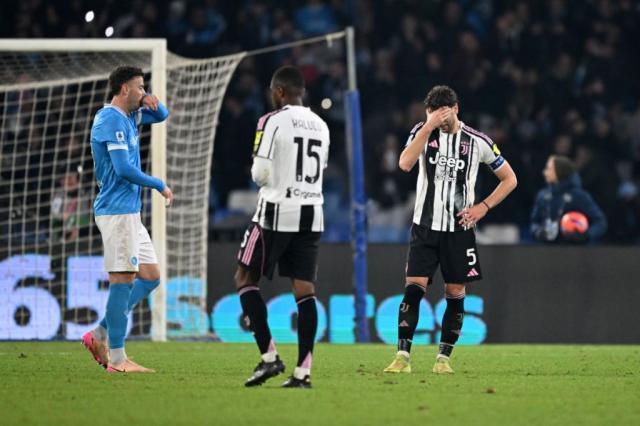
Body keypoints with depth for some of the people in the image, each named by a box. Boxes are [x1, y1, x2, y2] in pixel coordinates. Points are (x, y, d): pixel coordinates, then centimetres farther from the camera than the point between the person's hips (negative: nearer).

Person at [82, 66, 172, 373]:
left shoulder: (128, 116, 15)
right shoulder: (112, 119, -13)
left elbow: (161, 116, 32)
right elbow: (123, 169, -20)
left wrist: (153, 103, 8)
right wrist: (160, 186, -10)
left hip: (129, 213, 10)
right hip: (117, 211, -10)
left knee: (150, 277, 9)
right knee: (123, 280, -9)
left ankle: (100, 335, 11)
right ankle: (117, 359, -8)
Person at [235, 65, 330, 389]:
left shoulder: (272, 122, -9)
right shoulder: (320, 126, 13)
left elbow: (260, 174, -12)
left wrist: (257, 172, 9)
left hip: (277, 212, -6)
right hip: (312, 214, 6)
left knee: (245, 279, 7)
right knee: (304, 290, 3)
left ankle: (269, 357, -4)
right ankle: (303, 371, -3)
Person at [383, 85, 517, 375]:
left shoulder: (477, 142, -1)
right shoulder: (423, 132, 0)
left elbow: (509, 179, 9)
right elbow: (405, 164, -19)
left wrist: (483, 207, -3)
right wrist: (428, 127, -21)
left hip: (459, 229, 1)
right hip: (425, 227, 0)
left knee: (455, 293, 1)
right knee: (413, 288, -11)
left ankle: (444, 358, 10)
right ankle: (403, 357, -12)